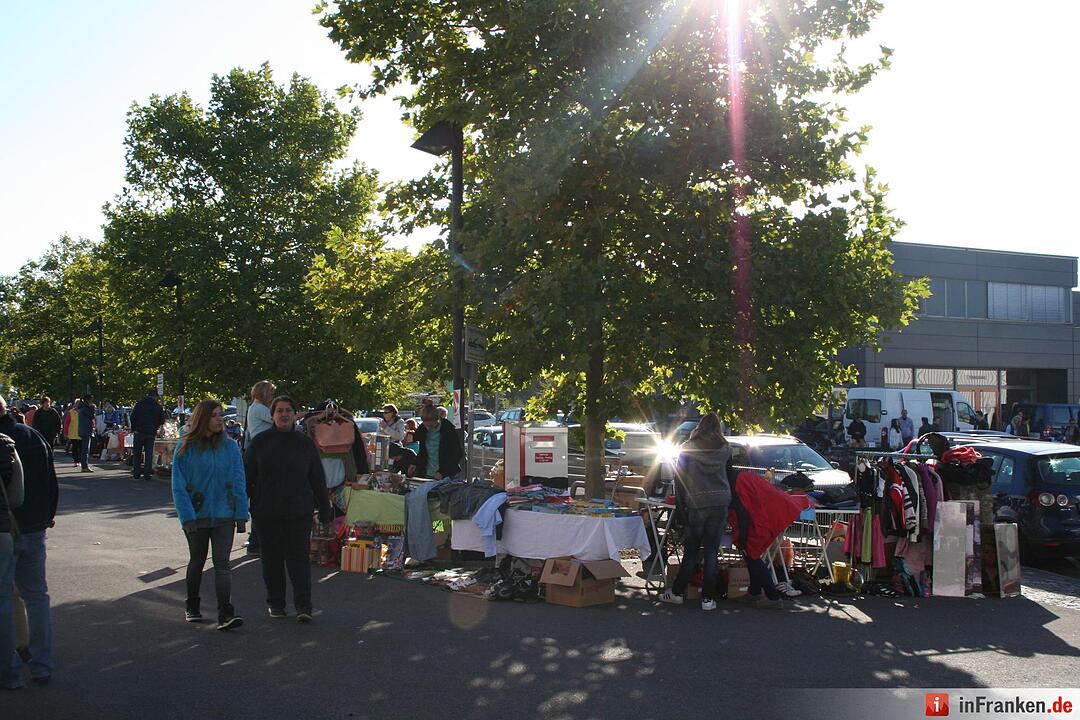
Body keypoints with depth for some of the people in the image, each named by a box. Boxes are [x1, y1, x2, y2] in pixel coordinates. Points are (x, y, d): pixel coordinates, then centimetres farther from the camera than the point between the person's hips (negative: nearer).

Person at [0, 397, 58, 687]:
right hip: (35, 530, 6)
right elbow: (52, 485, 12)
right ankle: (41, 666, 20)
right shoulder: (35, 437, 6)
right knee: (36, 595, 15)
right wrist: (48, 516, 21)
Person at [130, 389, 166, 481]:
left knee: (137, 453, 9)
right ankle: (147, 474, 0)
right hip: (151, 433, 0)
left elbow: (133, 417, -2)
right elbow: (162, 421, 6)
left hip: (139, 432, 0)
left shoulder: (139, 404, 0)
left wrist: (133, 428, 8)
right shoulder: (159, 407, 1)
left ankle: (136, 474, 9)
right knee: (149, 454, 4)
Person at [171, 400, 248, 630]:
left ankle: (225, 613, -12)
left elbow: (239, 482, 3)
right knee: (197, 562, 15)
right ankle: (192, 607, 34)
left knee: (222, 564, -7)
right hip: (196, 516, 0)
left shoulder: (230, 447, 1)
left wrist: (241, 515, -3)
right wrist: (187, 517, -14)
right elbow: (179, 486, -5)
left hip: (224, 516, 0)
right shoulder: (186, 449, -4)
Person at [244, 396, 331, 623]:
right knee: (272, 559, 9)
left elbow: (318, 479, 8)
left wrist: (324, 510, 6)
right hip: (267, 514, 1)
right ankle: (275, 603, 21)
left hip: (299, 512, -1)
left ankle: (303, 605, -4)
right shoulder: (260, 442, 3)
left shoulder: (305, 443, 5)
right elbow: (247, 476, 6)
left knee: (299, 557, -3)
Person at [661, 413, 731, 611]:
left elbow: (679, 478, 4)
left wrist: (681, 503, 12)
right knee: (712, 551, 5)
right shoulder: (725, 449, 8)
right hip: (721, 503, 1)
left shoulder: (688, 449, 2)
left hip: (697, 503, -1)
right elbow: (728, 474, 14)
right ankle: (708, 598, 5)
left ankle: (677, 592, 13)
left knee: (691, 550, 8)